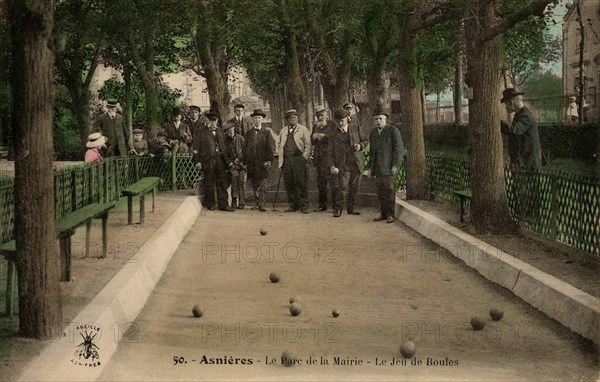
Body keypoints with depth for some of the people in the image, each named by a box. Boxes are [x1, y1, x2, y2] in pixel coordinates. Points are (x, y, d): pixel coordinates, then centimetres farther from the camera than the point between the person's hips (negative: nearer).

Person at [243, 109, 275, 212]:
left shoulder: (266, 132, 5)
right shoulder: (248, 133, 12)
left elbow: (270, 148, 0)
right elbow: (245, 148, 11)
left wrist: (269, 160, -11)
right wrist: (245, 162, 3)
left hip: (262, 163, -3)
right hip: (251, 163, 3)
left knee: (263, 184, -6)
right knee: (254, 185, 7)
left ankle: (262, 205, -7)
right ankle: (256, 203, 16)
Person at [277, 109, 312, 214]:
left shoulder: (303, 129, 5)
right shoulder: (283, 131, 18)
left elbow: (308, 145, 1)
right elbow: (279, 144, 25)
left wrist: (304, 157, -8)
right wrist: (281, 156, 13)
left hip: (298, 160, -4)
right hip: (286, 161, 4)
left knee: (300, 183, -8)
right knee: (288, 184, 3)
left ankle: (303, 206, -3)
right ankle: (293, 205, 12)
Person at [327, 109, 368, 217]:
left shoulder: (356, 128, 9)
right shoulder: (333, 134, 5)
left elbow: (365, 140, 15)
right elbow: (331, 152, 3)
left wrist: (360, 145, -8)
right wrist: (331, 166, -10)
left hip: (357, 164, 2)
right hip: (342, 165, -2)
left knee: (354, 188, 7)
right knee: (342, 187, -12)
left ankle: (350, 209, 19)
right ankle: (337, 209, -3)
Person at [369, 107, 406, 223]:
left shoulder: (393, 131, -4)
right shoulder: (373, 133, 17)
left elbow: (398, 148, -8)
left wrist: (395, 165, -13)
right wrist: (370, 167, 17)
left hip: (389, 167, -6)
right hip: (378, 168, 6)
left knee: (390, 191, -3)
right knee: (380, 192, 6)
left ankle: (390, 214, 4)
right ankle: (383, 213, 15)